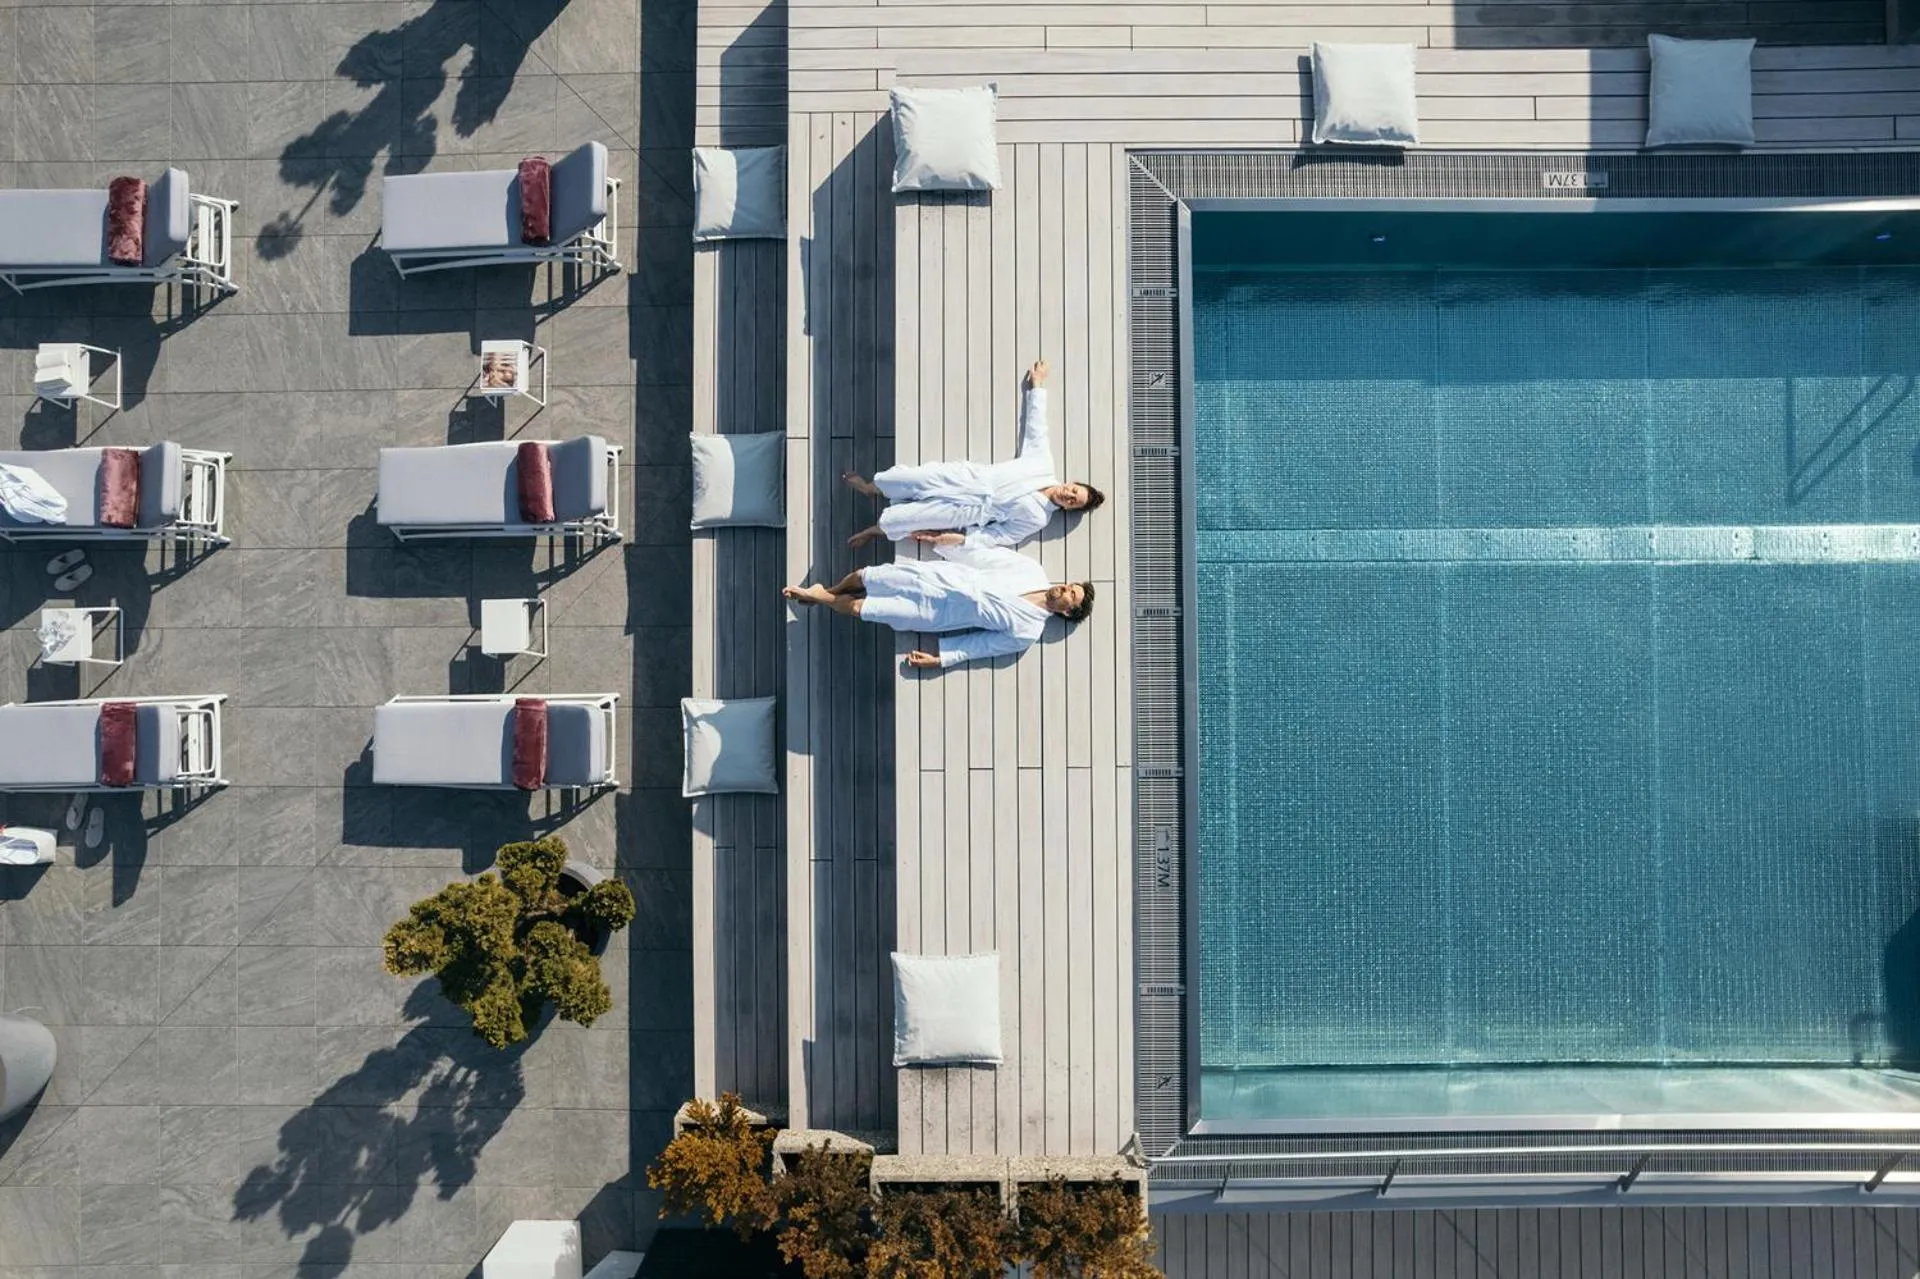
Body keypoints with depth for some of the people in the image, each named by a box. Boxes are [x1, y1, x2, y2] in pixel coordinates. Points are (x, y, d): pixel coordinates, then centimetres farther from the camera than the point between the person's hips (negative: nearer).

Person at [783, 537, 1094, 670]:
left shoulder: (1026, 632, -12)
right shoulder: (1033, 570, -2)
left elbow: (981, 644, -9)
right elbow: (987, 554, 6)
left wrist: (940, 658, -14)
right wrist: (946, 540, 5)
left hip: (938, 612, -3)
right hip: (943, 574, 4)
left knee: (856, 608, -8)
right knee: (862, 576, 2)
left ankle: (818, 596, 23)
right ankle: (827, 591, 35)